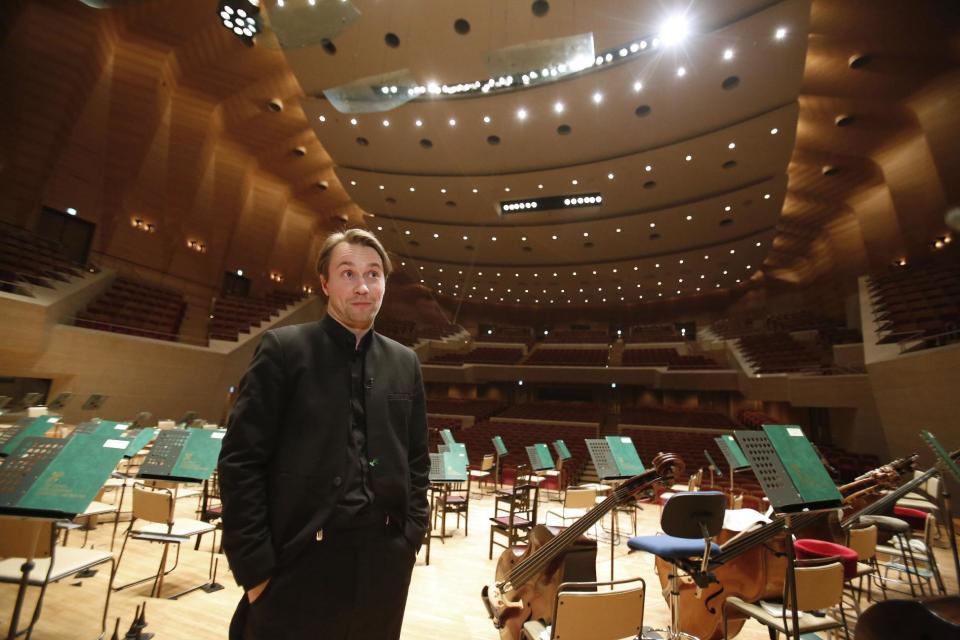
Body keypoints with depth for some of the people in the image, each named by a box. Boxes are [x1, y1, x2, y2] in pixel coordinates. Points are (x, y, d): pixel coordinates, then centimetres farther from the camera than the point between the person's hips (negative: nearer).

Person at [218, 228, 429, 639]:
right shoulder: (284, 348, -6)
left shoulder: (405, 363, 6)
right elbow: (240, 460, -8)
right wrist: (254, 564, -10)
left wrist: (411, 537, 4)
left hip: (383, 560, 4)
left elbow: (417, 459, 10)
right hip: (300, 558, -3)